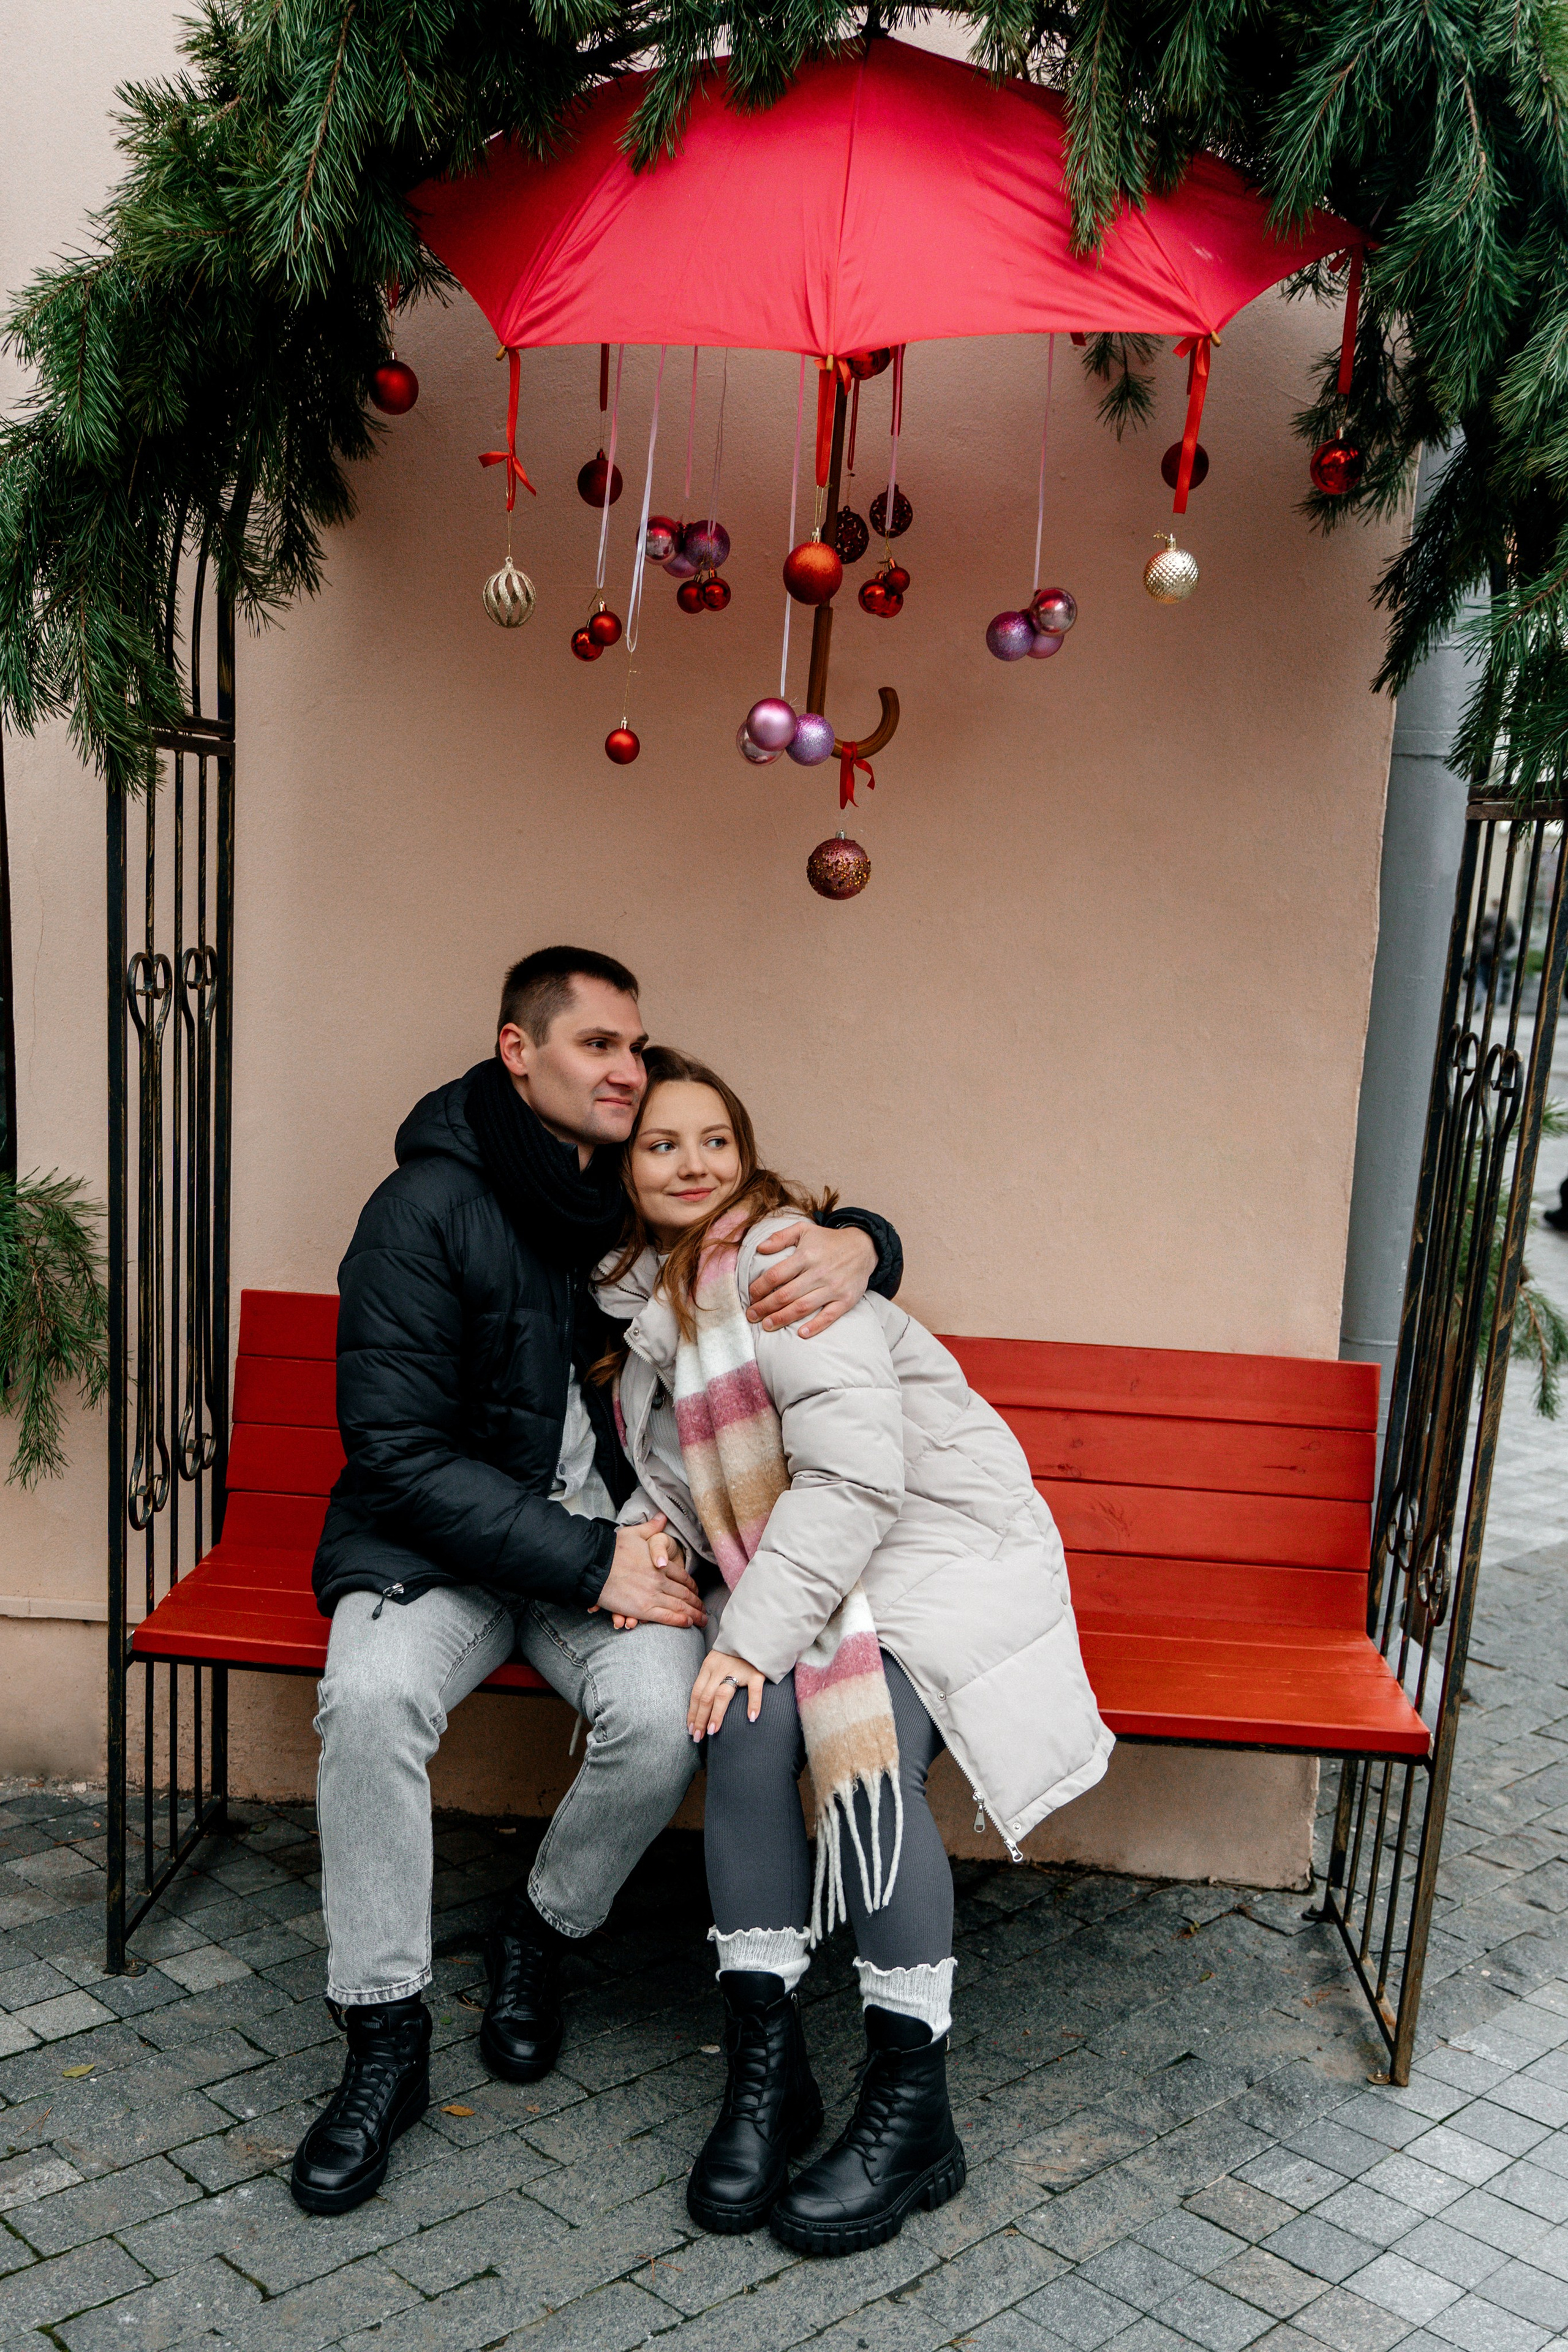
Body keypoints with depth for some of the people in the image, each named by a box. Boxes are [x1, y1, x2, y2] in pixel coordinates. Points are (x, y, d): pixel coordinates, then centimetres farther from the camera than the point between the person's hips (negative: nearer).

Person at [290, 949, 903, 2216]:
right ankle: (387, 2040, -9)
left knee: (663, 1715, -25)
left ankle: (540, 1934, 7)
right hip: (442, 1539, -2)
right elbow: (400, 1451, -17)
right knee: (371, 1695, -30)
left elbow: (812, 1229, 11)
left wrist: (853, 1244, -17)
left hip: (622, 1535, 3)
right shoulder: (427, 1208, -13)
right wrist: (590, 1563, -23)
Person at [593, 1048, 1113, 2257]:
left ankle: (913, 2112, -12)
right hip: (796, 1578, 6)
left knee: (867, 1747, -29)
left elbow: (857, 1469, -25)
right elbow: (692, 1493, 20)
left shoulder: (780, 1261, -16)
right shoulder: (644, 1302, 10)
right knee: (751, 1728, -24)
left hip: (941, 1552, -6)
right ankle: (767, 2067, -10)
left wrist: (755, 1632, -25)